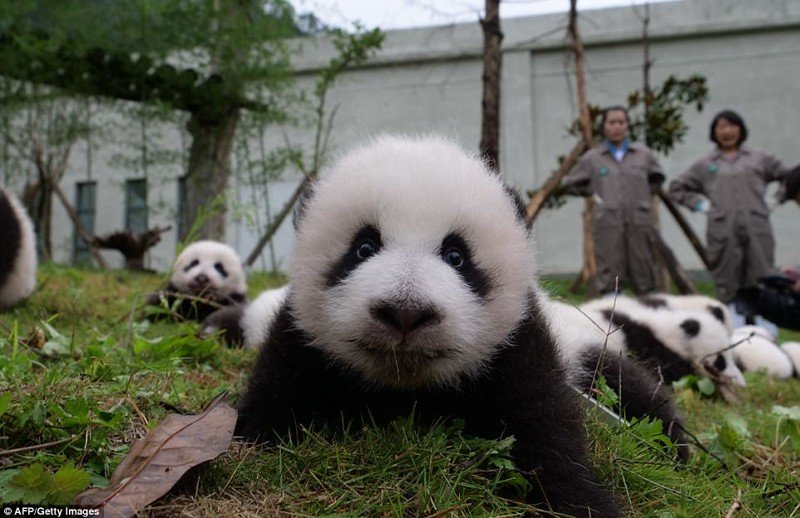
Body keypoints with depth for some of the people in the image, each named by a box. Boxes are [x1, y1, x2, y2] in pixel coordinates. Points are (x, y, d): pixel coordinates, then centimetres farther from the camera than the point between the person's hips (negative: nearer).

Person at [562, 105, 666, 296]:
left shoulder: (643, 154, 8)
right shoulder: (592, 158, 5)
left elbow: (657, 178, 24)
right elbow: (570, 184, 14)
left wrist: (640, 192, 9)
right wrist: (594, 193, 4)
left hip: (639, 222, 2)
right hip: (608, 224, -1)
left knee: (644, 278, 5)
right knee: (609, 279, -1)